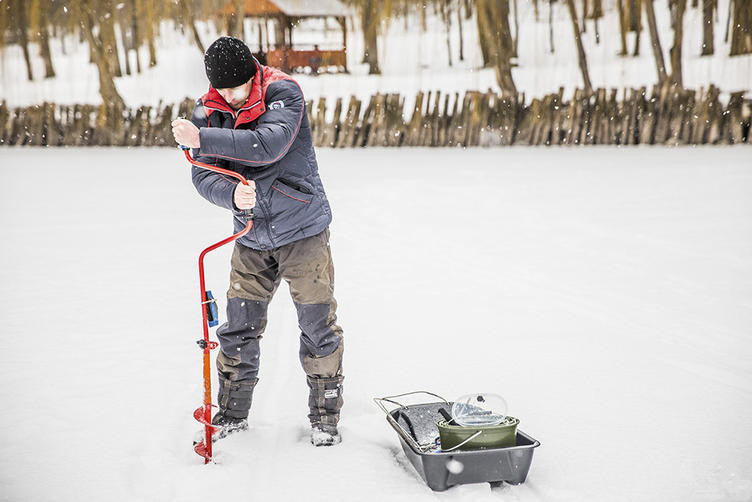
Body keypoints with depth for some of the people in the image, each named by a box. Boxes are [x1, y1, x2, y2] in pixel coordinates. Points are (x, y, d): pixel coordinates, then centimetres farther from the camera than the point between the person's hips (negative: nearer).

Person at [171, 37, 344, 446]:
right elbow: (203, 176, -8)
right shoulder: (207, 112, -3)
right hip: (251, 238, 4)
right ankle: (232, 413, 25)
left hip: (303, 230, -4)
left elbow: (270, 145, -31)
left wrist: (203, 139, -33)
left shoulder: (283, 92, -15)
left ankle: (325, 415, 18)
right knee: (238, 329, 8)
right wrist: (231, 195, -30)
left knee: (318, 326, 2)